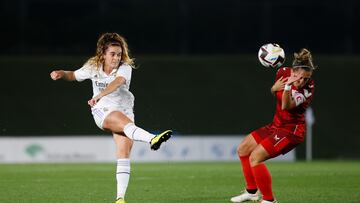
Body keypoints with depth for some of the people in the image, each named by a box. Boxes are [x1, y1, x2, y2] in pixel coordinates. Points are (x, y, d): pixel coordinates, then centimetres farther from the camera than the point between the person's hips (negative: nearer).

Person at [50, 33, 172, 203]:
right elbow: (74, 75, 16)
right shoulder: (93, 67, -2)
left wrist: (99, 96, -47)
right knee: (125, 121, -35)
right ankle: (151, 139, -62)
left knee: (124, 154, -11)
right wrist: (61, 74, -7)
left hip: (124, 110, 1)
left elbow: (118, 82, -32)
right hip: (102, 112, -1)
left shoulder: (125, 68, -11)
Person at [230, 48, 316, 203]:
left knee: (255, 158, -18)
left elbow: (286, 106, -35)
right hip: (277, 125, 8)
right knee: (243, 149, 15)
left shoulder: (307, 89, -24)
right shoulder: (284, 72, -7)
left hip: (291, 131, -8)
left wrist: (288, 87, -52)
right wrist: (274, 88, -10)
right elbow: (273, 92, 14)